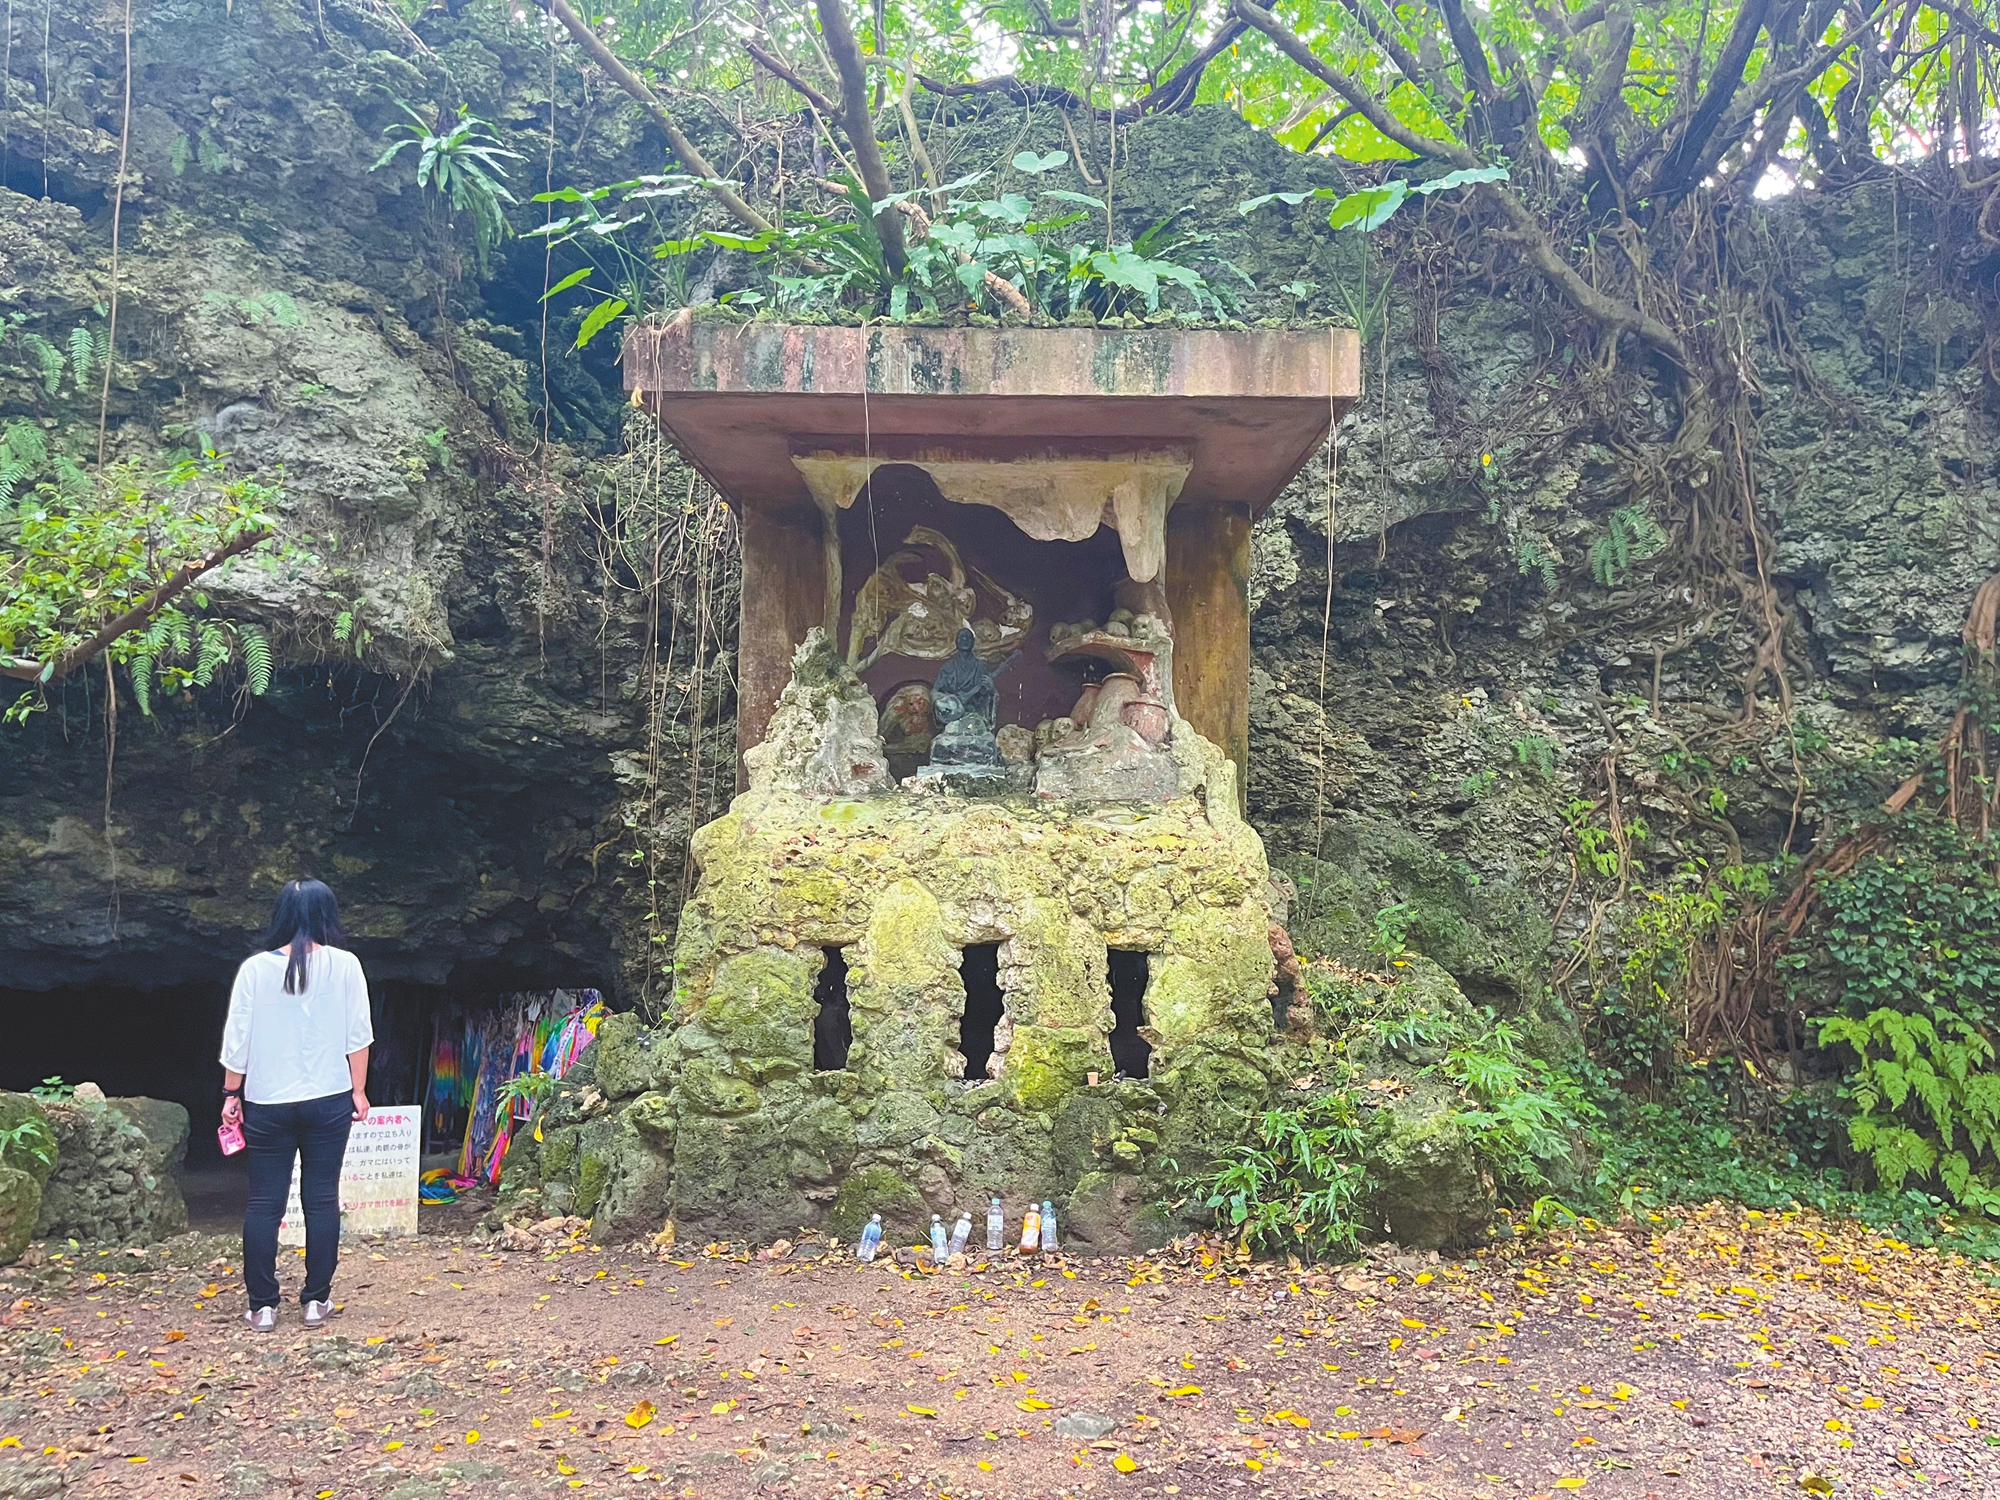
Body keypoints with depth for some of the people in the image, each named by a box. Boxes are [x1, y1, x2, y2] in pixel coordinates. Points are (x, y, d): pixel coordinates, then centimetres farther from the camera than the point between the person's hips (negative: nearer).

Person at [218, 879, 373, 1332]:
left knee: (264, 1202, 7)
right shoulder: (344, 965, -3)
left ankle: (262, 1305, 10)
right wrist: (358, 1090, 7)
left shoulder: (255, 968, -2)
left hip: (267, 1103, 1)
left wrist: (231, 1094, 11)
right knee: (322, 1200, 7)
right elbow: (357, 1035, -2)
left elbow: (237, 1039, 1)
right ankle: (316, 1300, 12)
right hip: (327, 1100, 0)